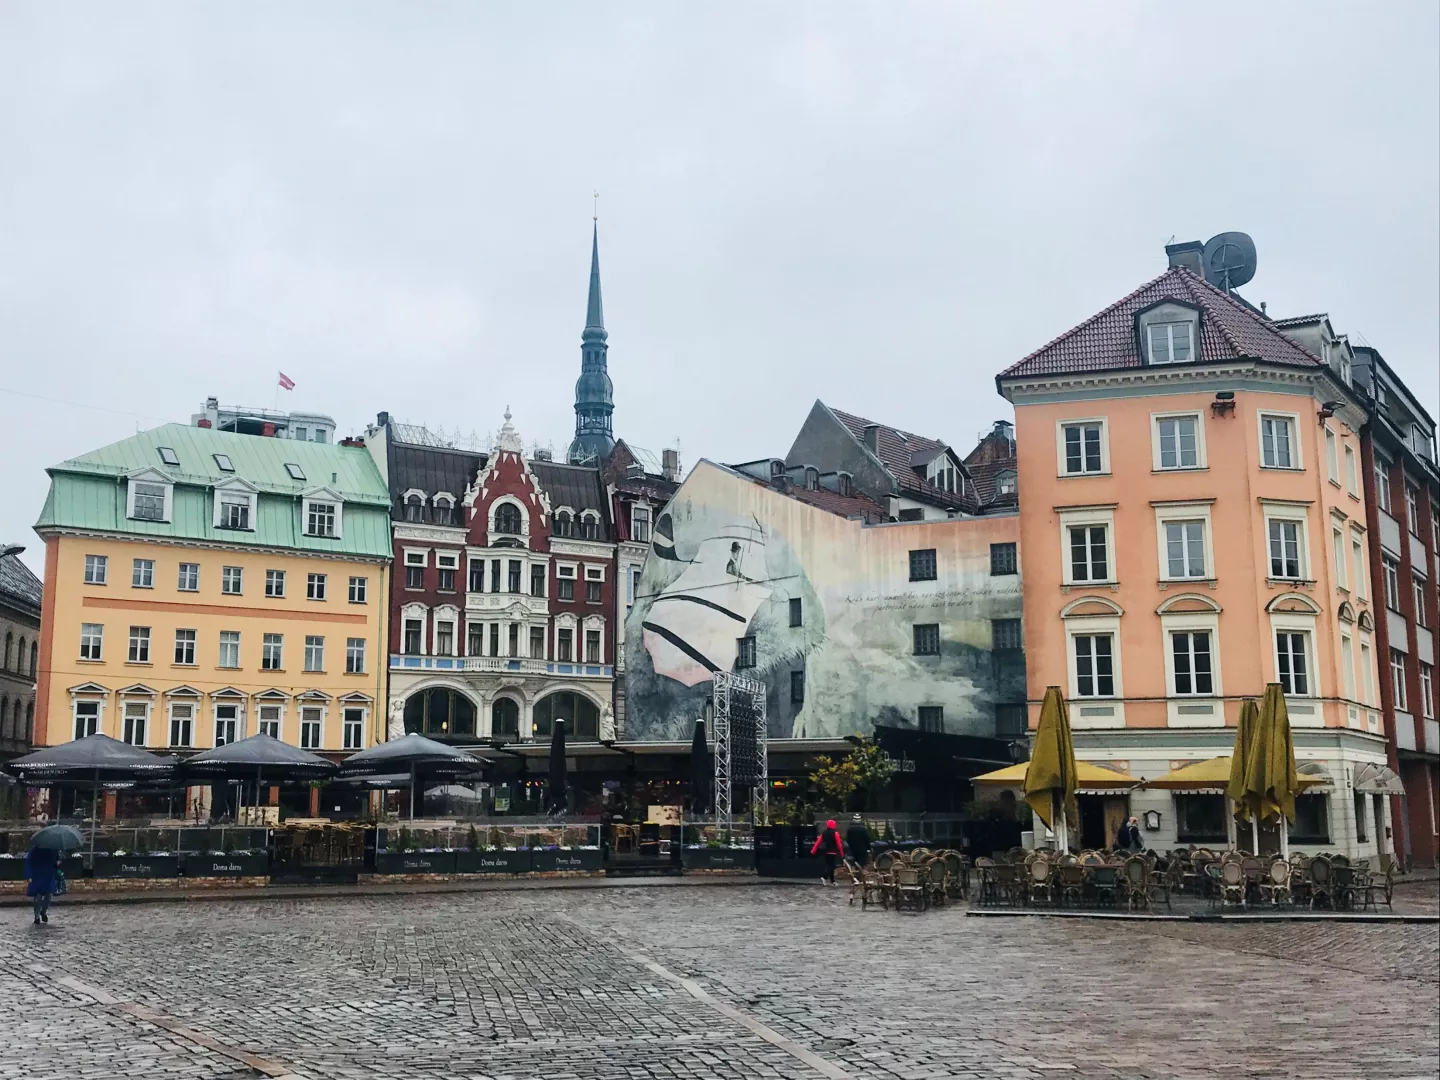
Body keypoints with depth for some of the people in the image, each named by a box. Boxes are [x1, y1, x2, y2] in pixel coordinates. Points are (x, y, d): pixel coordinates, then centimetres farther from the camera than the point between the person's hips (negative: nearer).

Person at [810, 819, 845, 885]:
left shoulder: (824, 833, 6)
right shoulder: (835, 833, -10)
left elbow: (818, 842, 3)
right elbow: (839, 843, -12)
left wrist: (813, 851, 4)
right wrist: (841, 852, -5)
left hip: (825, 852, 6)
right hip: (832, 852, -6)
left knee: (828, 865, 14)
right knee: (831, 866, -4)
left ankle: (832, 881, 19)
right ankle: (824, 877, -25)